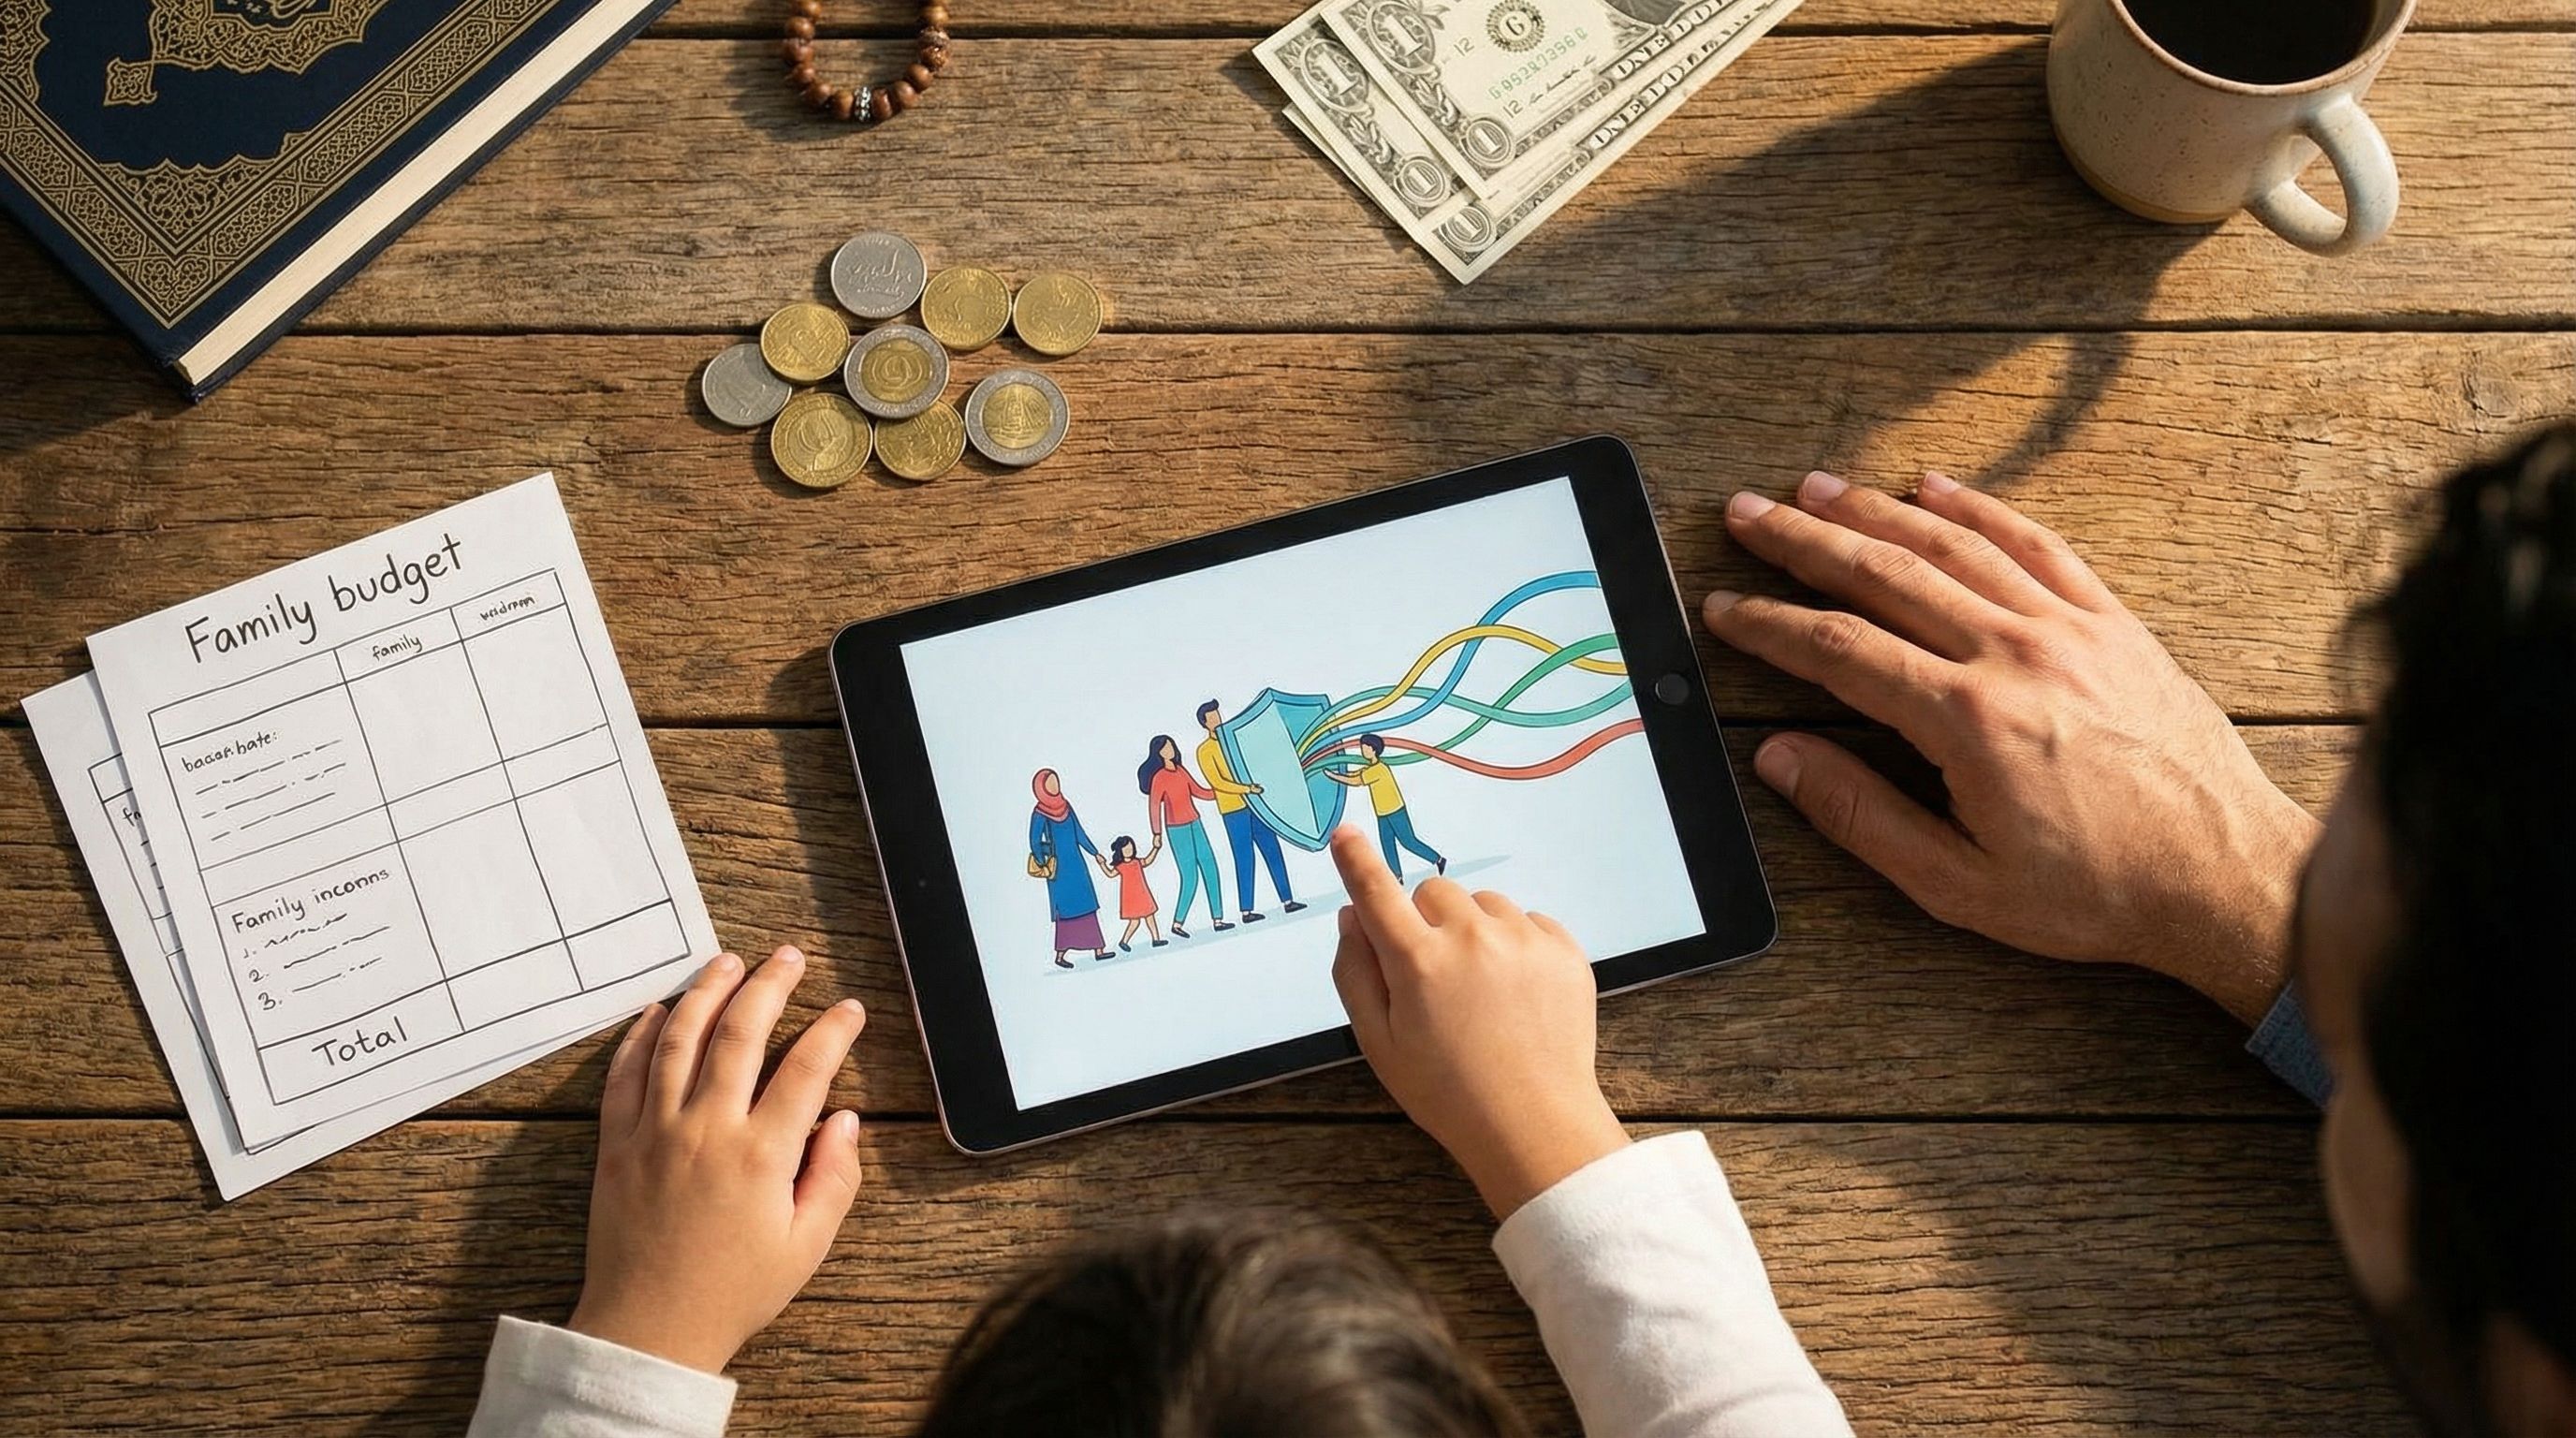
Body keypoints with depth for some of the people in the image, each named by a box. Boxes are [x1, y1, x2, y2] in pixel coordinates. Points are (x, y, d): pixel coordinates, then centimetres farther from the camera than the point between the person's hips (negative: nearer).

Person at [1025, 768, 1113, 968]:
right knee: (1065, 910, -2)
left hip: (1076, 863, 6)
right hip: (1059, 868, -6)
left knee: (1087, 905, 5)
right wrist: (1043, 866, -19)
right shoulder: (1040, 814, -10)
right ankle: (1060, 955, 8)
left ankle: (1098, 949, 8)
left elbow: (1079, 833, 14)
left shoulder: (1066, 807, 8)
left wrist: (1095, 853, 13)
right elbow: (1034, 842, -10)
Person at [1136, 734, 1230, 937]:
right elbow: (1153, 806, -17)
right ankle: (1177, 924, 5)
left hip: (1194, 825, 8)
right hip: (1177, 829, -8)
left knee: (1210, 869, 5)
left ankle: (1217, 919, 11)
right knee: (1190, 878, -7)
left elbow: (1199, 792, 17)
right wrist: (1157, 834, -23)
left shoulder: (1180, 771, 8)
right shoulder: (1159, 777, -14)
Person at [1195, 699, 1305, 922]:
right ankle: (1246, 910, 3)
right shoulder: (1205, 751, -5)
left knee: (1273, 851, 5)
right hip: (1232, 809, -6)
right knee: (1244, 859, -4)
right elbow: (1217, 783, -15)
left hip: (1254, 805, 6)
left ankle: (1287, 901, 11)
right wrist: (1247, 789, -23)